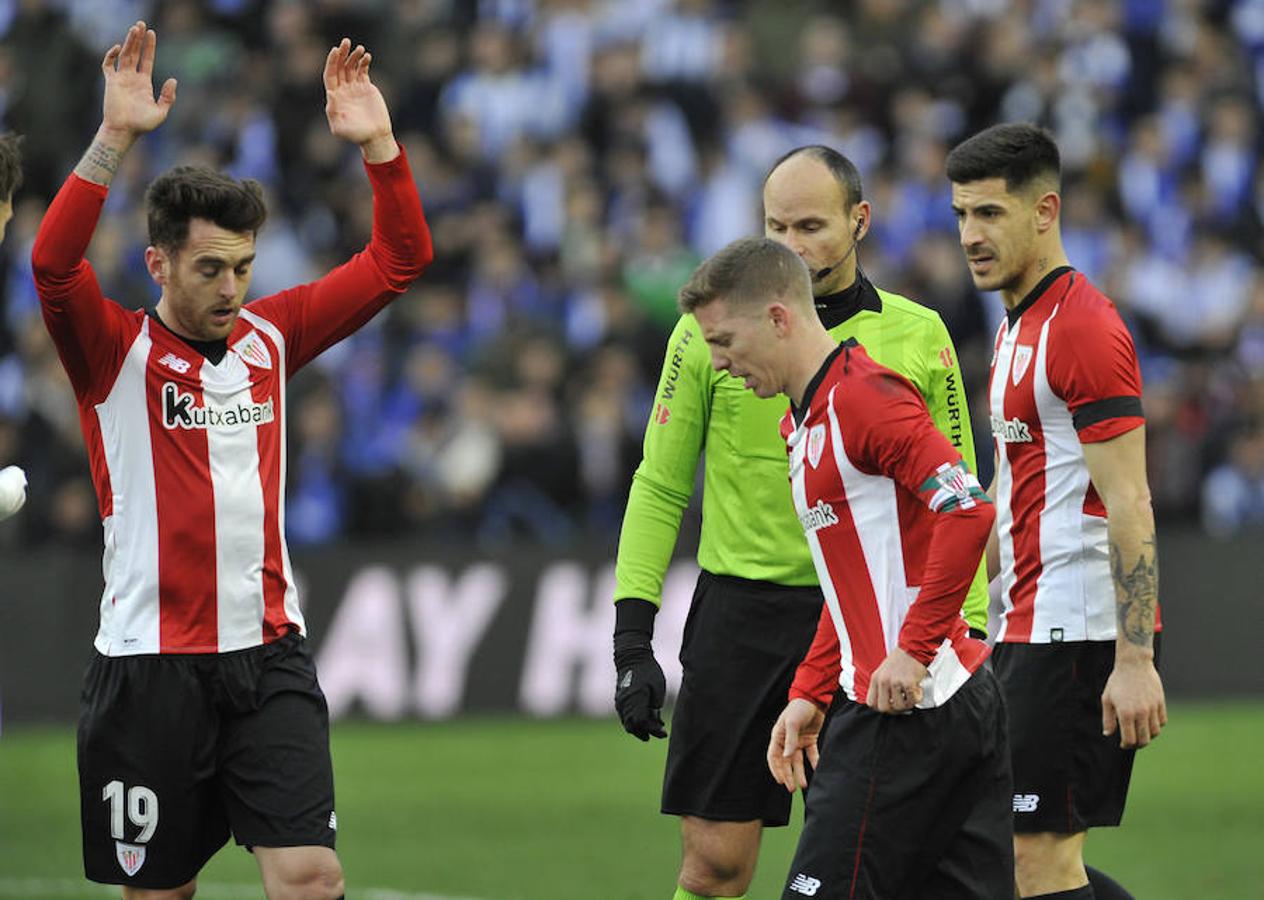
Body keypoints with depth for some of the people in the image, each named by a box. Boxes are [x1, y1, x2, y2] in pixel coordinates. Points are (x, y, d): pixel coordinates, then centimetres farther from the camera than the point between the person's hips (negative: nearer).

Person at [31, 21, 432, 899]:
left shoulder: (270, 335, 8)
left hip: (269, 657, 3)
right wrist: (116, 137, -29)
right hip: (150, 663, -3)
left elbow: (398, 261, 10)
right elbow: (54, 265, -23)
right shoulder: (115, 353, -4)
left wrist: (378, 144, -3)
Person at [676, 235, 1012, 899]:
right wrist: (810, 695, 19)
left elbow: (967, 510, -23)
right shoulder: (804, 419, 19)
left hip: (907, 712, -10)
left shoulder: (861, 396, -13)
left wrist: (915, 650, -22)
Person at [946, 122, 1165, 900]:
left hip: (1077, 633, -10)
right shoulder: (1021, 327, 17)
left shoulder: (1081, 327, -14)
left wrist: (1135, 660, -24)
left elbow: (1129, 506, -19)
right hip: (1036, 630, 10)